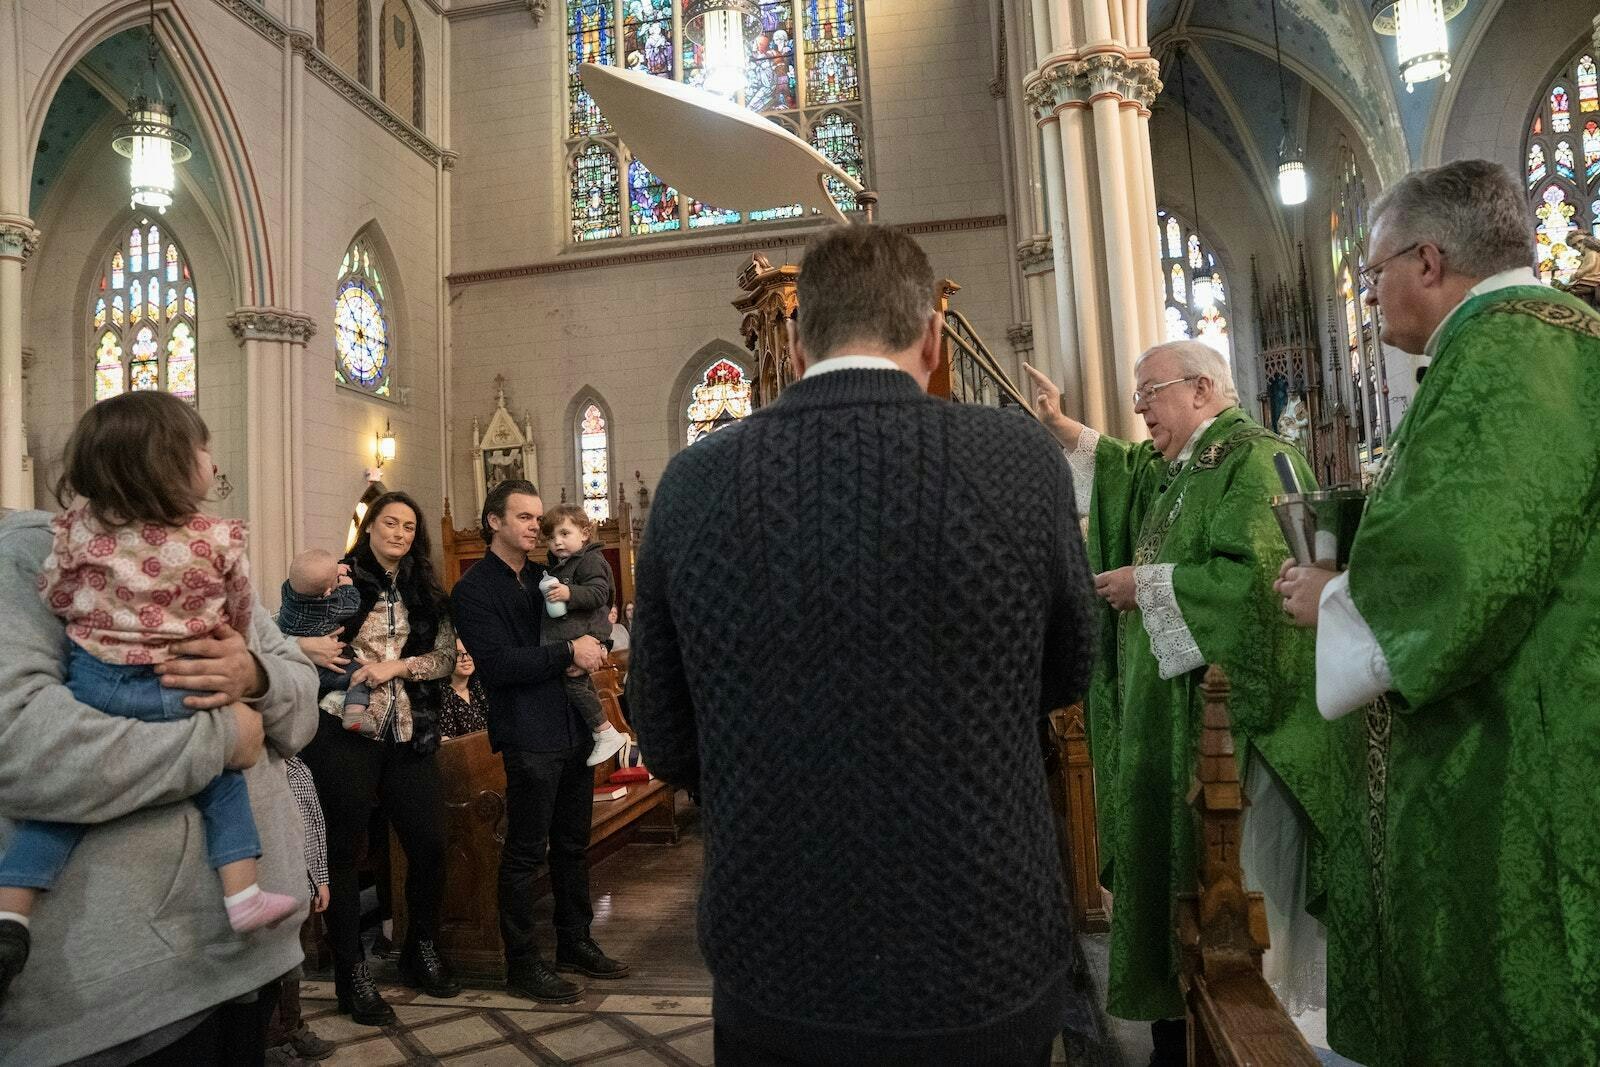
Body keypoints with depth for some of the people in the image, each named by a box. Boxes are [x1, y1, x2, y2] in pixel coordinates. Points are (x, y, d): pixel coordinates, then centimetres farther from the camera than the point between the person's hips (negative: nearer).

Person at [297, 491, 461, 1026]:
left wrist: (398, 665, -10)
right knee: (343, 851, 5)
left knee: (429, 845, 5)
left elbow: (446, 656, 5)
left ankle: (421, 952, 28)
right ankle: (352, 973, 21)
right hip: (344, 732, -3)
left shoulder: (425, 592, 11)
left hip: (410, 736, 4)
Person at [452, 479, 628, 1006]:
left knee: (573, 845, 17)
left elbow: (590, 620, 25)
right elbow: (497, 664, -18)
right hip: (529, 735, -7)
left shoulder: (544, 577, 16)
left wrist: (593, 644, 2)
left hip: (574, 725, 8)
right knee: (525, 853, 2)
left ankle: (575, 943, 31)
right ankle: (521, 964, 16)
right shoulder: (474, 589, -7)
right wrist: (568, 652, -17)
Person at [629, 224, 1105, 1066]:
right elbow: (1066, 676, 2)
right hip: (984, 976, -1)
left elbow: (667, 742, -2)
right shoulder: (1019, 459, -15)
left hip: (771, 981, 2)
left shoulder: (693, 483, -11)